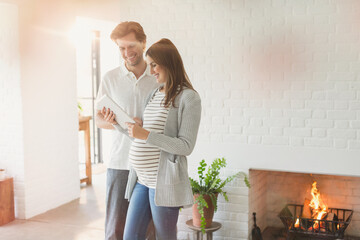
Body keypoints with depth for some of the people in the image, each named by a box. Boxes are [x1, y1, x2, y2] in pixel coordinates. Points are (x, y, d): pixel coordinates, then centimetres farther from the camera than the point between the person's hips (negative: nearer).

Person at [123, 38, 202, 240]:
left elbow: (186, 146, -15)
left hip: (164, 182, -8)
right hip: (142, 180, 8)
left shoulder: (188, 97, -9)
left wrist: (146, 135, -20)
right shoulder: (155, 95, 15)